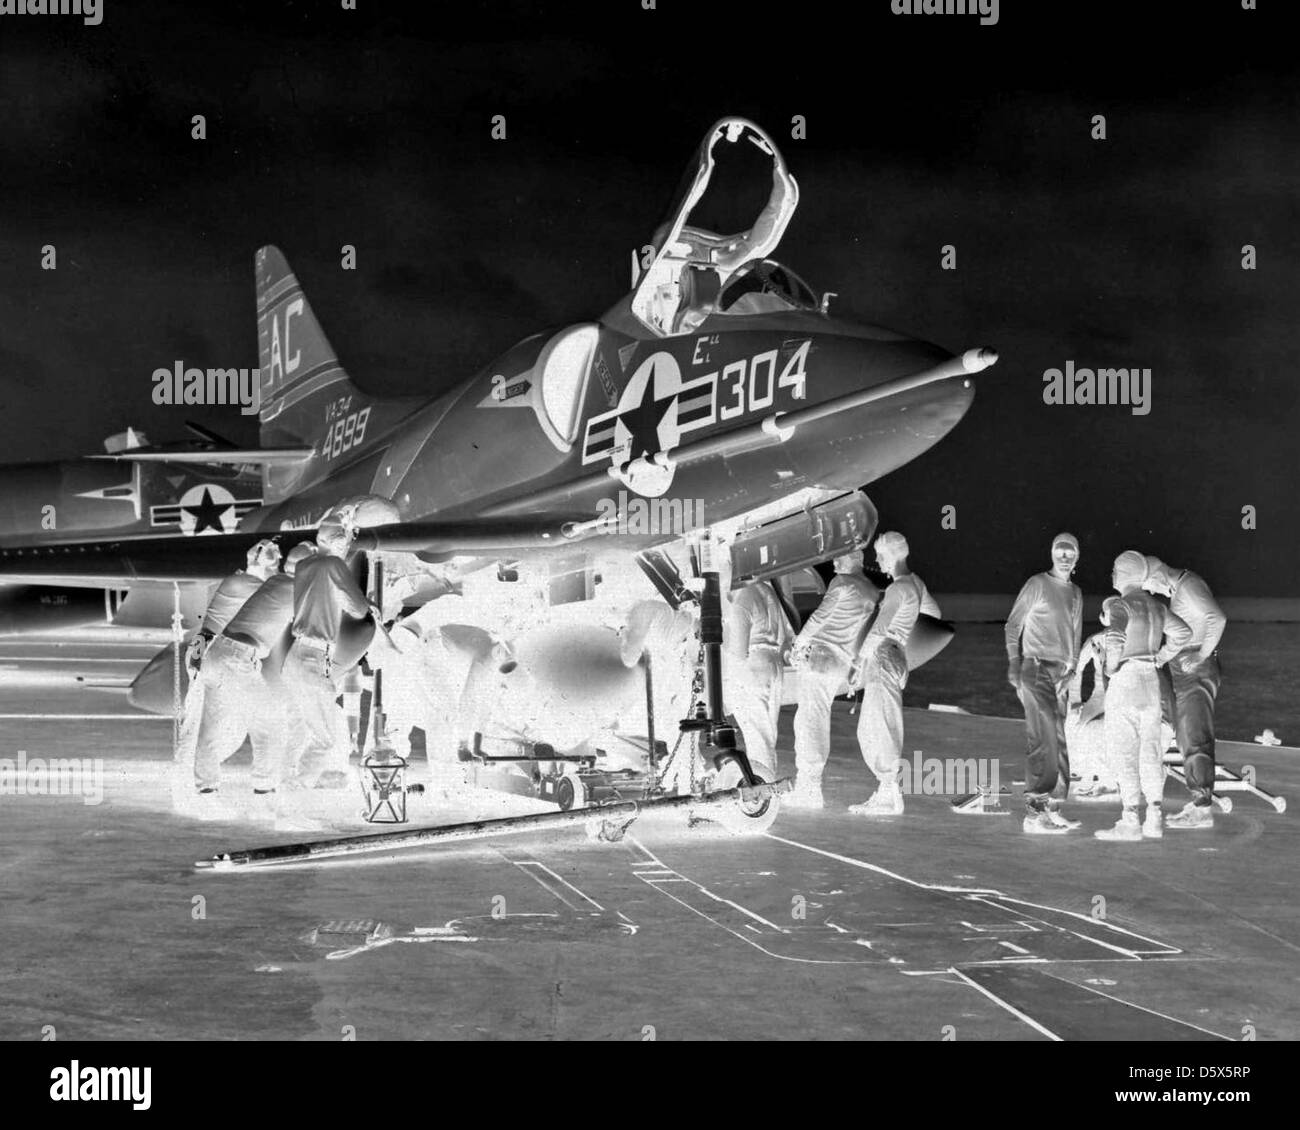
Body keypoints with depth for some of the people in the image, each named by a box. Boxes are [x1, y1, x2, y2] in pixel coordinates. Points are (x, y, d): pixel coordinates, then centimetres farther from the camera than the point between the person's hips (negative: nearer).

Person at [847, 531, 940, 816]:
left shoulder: (898, 590, -14)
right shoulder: (916, 583, 14)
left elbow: (879, 630, -19)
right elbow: (934, 613, 30)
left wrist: (858, 664, -16)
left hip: (884, 658, -10)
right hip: (894, 658, 10)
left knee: (882, 729, -9)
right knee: (869, 731, 12)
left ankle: (890, 796, -8)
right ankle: (886, 792, 13)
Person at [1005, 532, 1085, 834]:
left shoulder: (1075, 593, 19)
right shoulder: (1038, 584, -1)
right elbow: (1013, 625, -1)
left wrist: (1073, 672, 16)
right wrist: (1014, 663, -10)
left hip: (1061, 674, 7)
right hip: (1037, 669, -7)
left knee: (1059, 743, 6)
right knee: (1044, 741, -15)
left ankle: (1052, 809, 11)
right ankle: (1034, 812, -16)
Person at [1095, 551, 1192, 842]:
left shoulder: (1121, 605, -12)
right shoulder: (1156, 606, 11)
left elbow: (1115, 637, -29)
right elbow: (1183, 633, 14)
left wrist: (1111, 665, -14)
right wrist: (1161, 657, 13)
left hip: (1125, 678, -7)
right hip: (1151, 681, 7)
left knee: (1123, 752, -5)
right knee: (1149, 751, 10)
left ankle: (1129, 823, -7)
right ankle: (1154, 820, 8)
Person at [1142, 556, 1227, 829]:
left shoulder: (1189, 585, -13)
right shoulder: (1178, 589, 17)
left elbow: (1218, 618, -25)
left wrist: (1203, 654, -22)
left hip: (1195, 672, -10)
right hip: (1183, 673, 10)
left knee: (1196, 739, -12)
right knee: (1187, 739, 12)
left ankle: (1203, 809, -15)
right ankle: (1198, 801, 14)